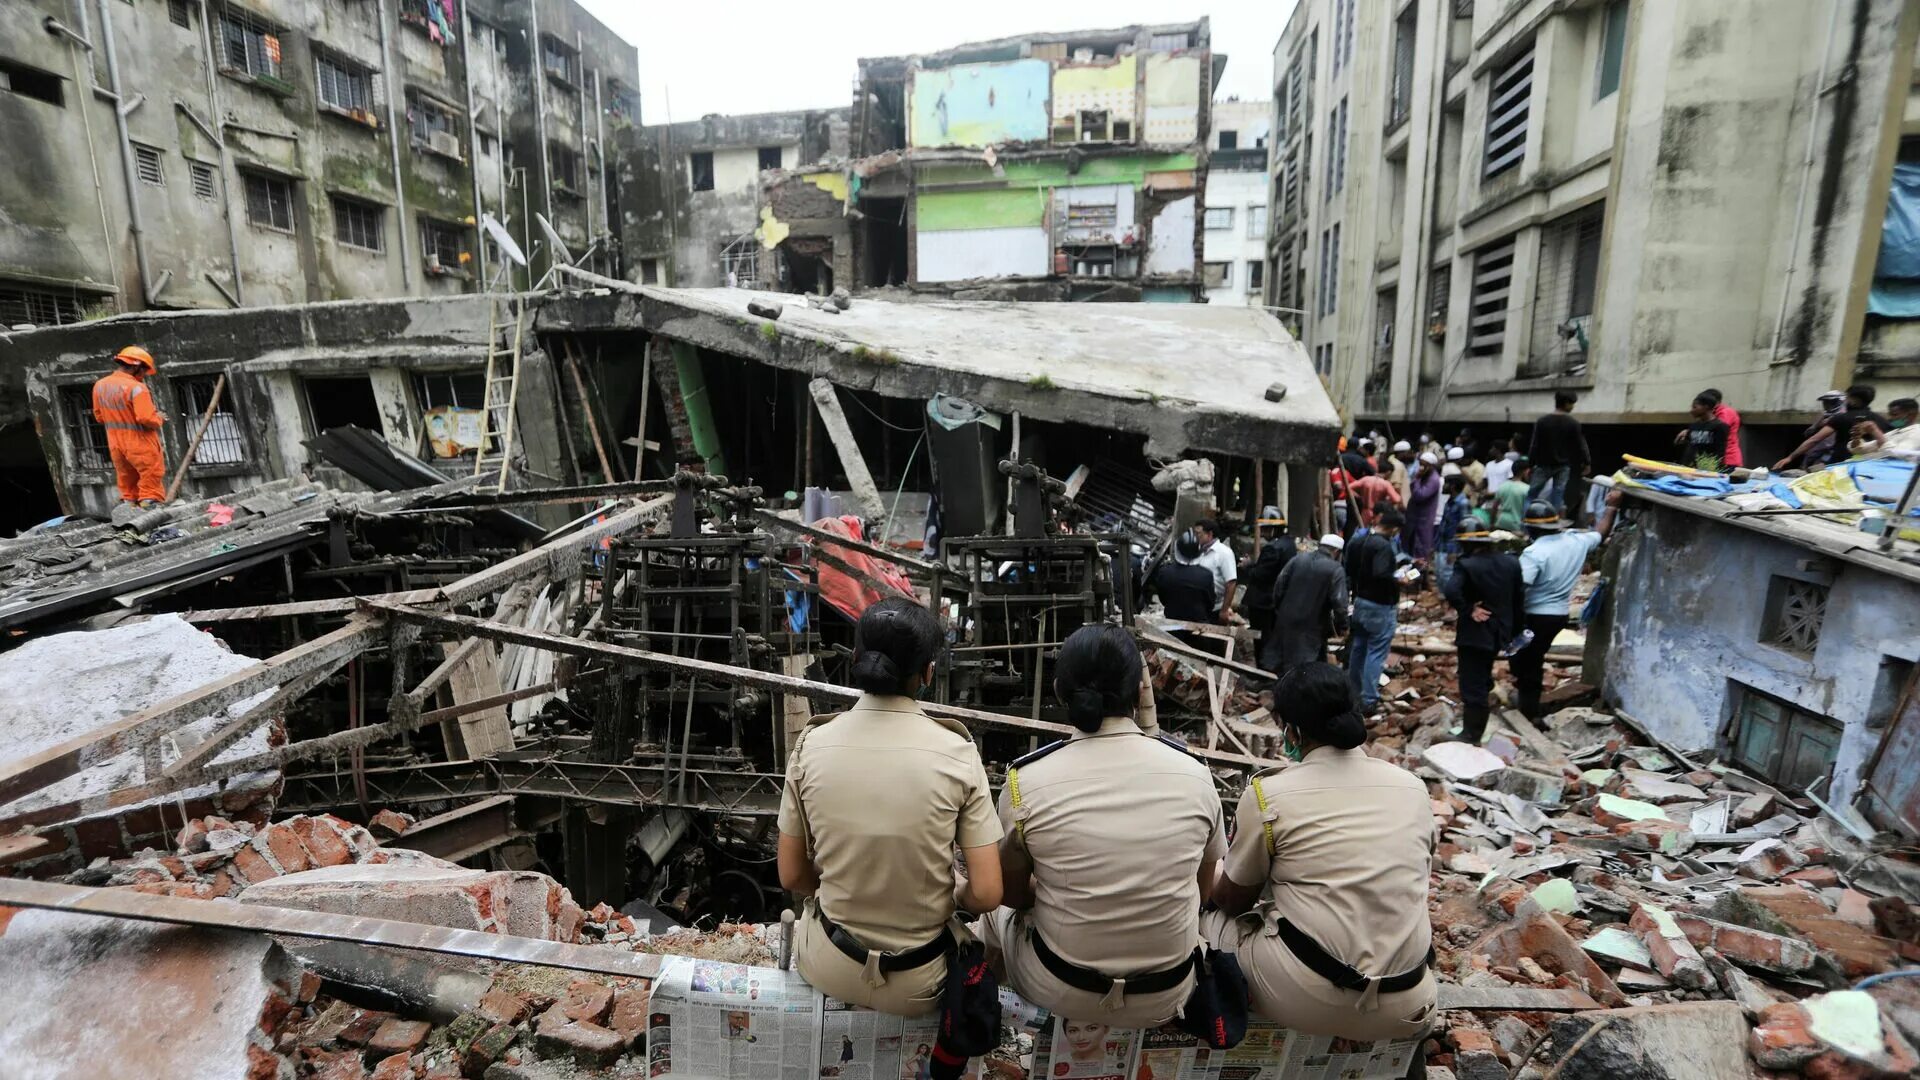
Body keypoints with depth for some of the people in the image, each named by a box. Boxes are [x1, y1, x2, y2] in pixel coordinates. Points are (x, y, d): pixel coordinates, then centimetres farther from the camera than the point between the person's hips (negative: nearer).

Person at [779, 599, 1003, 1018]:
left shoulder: (811, 746, -13)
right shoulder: (957, 753, -18)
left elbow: (792, 877, -3)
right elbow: (986, 895, -16)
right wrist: (952, 895, 5)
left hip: (828, 970, 2)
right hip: (919, 986, -1)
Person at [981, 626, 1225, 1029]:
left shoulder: (1026, 779, -18)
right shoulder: (1194, 774, -12)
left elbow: (1012, 893, -2)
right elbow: (1201, 893, 3)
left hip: (1061, 992, -1)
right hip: (1168, 995, 2)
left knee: (999, 911, 28)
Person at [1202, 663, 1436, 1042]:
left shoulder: (1266, 793, -9)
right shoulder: (1413, 787, 4)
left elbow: (1234, 900, 4)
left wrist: (1212, 885, 27)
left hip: (1310, 1002, -5)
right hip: (1405, 1009, 5)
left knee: (1209, 918, 16)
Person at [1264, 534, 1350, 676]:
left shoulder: (1297, 559, 2)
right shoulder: (1336, 569, -11)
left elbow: (1279, 585, 3)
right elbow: (1339, 602, -15)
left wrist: (1278, 608, 14)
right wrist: (1342, 626, -4)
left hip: (1287, 619, 4)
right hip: (1312, 626, -4)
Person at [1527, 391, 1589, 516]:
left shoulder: (1542, 421, -6)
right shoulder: (1573, 424, -7)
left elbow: (1535, 445, -4)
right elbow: (1580, 445, -2)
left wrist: (1530, 462, 2)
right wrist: (1587, 463, 8)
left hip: (1544, 464, 0)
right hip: (1563, 465, 0)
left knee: (1531, 494, 6)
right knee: (1558, 495, 5)